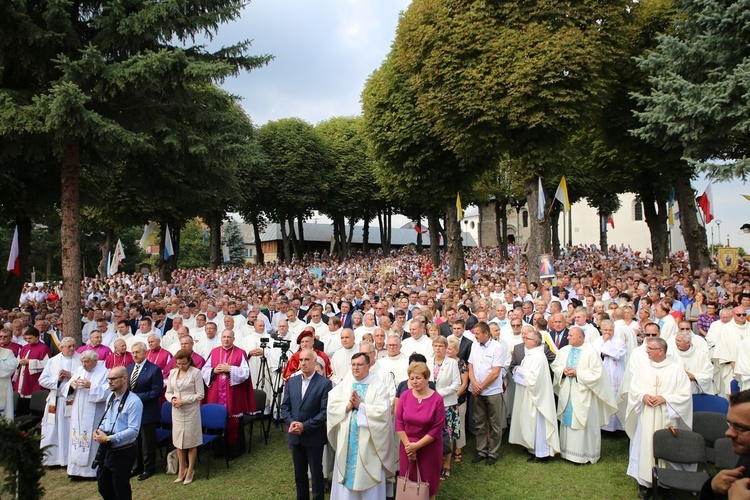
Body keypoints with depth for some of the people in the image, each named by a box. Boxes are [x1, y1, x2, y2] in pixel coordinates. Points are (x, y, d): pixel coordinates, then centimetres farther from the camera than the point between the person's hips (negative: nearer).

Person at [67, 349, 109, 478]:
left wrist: (90, 385, -22)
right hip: (78, 411, 6)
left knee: (92, 439, -2)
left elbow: (106, 391, -15)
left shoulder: (104, 372, -6)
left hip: (93, 414, -6)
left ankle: (92, 468, 9)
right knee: (77, 437, 9)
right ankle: (76, 468, 20)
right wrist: (72, 384, -10)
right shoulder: (79, 370, 11)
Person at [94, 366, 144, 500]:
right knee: (103, 487, 19)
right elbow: (106, 419, 17)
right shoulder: (110, 398, 7)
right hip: (107, 451, 8)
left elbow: (133, 430, -23)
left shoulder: (134, 402, -20)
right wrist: (99, 431, -4)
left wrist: (108, 438, -23)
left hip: (123, 453, -8)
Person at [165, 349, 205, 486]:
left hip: (191, 411, -4)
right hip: (177, 411, 4)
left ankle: (190, 470, 19)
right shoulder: (172, 372, 4)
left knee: (191, 440, 5)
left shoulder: (196, 372, -10)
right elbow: (168, 392, 10)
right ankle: (182, 469, 27)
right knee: (178, 440, 11)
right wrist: (172, 398, -12)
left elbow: (200, 394, -10)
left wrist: (184, 400, -18)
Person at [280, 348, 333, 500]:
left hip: (314, 437, -5)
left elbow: (325, 411, -15)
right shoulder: (291, 381, 5)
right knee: (299, 473, 18)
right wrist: (291, 422, -12)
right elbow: (285, 406, 6)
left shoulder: (325, 383, -12)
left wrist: (305, 426, -20)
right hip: (295, 436, 5)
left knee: (316, 473, 9)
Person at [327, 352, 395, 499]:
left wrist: (360, 406, -17)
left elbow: (383, 411, -18)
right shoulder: (344, 384, 4)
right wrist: (347, 406, -17)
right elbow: (331, 405, -3)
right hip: (346, 439, 4)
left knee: (368, 477, 7)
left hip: (369, 440, -3)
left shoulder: (378, 386, -8)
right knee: (346, 473, 12)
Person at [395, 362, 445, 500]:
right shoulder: (405, 396, -4)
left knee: (427, 482, 10)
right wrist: (408, 445, -9)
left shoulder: (437, 399, -13)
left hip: (429, 448, -2)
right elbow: (399, 422, -2)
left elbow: (437, 429, -13)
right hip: (407, 446, 2)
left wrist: (417, 446, -13)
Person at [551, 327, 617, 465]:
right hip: (567, 393, 5)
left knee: (584, 423, 2)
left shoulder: (591, 352, -10)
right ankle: (568, 451, 22)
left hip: (583, 395, -5)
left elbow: (596, 373, -14)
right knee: (567, 421, 11)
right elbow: (555, 366, 12)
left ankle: (585, 453, 13)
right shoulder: (563, 351, 6)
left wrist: (577, 373, -17)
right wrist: (563, 370, -8)